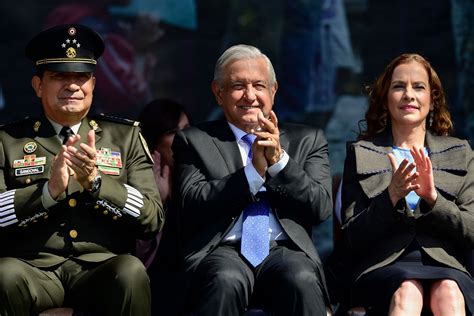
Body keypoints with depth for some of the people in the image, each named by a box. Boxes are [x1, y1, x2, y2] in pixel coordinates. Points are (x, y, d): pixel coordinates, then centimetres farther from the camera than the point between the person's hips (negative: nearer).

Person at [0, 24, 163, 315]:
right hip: (34, 270, -1)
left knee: (131, 271, -33)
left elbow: (153, 219, 2)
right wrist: (49, 191, -17)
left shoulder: (126, 137, 13)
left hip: (102, 270, 1)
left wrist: (96, 182, -13)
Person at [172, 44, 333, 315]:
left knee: (302, 280, -33)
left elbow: (321, 207, 5)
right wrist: (254, 171, -11)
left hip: (286, 250, 1)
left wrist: (279, 160, -8)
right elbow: (192, 206, -2)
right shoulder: (194, 141, 13)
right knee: (226, 280, -36)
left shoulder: (307, 140, 18)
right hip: (223, 250, -1)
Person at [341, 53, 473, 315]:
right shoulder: (360, 154, 15)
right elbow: (352, 237, 7)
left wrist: (432, 197, -9)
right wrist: (391, 197, -10)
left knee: (448, 293, -38)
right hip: (383, 265, -1)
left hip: (445, 264, 1)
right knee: (407, 291, -39)